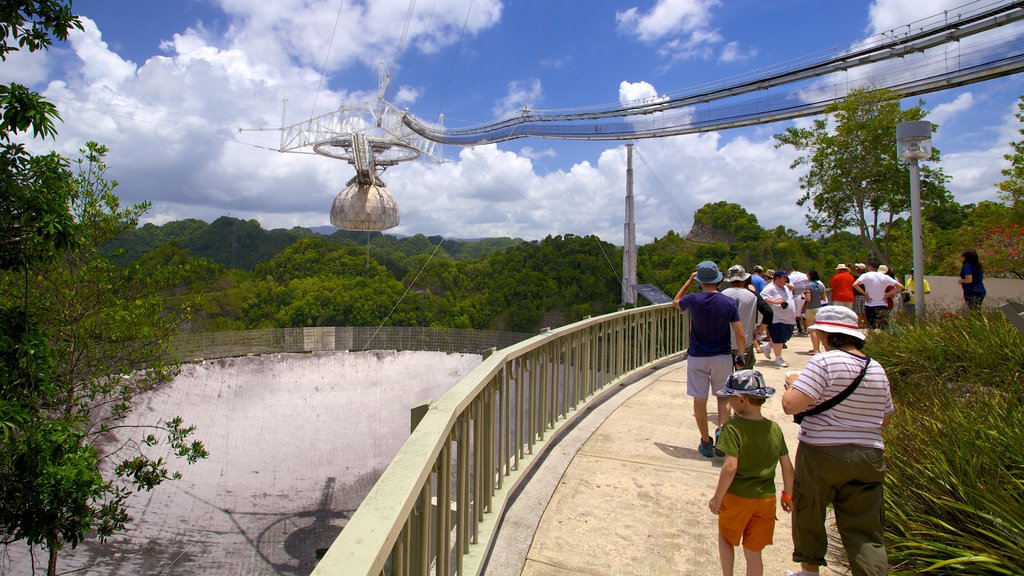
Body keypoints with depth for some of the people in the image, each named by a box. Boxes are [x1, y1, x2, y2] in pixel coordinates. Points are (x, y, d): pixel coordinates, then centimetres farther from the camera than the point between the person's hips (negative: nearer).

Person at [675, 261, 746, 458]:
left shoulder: (693, 300, -10)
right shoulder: (729, 302, -8)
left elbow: (676, 301, 15)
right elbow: (740, 335, -8)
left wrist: (689, 281, 16)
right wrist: (741, 355, 6)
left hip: (697, 357, -1)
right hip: (722, 356, 1)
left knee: (700, 400, 9)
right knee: (723, 397, 16)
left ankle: (706, 443, 16)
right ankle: (722, 430, -6)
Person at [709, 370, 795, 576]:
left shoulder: (733, 428, -20)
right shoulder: (774, 428, -3)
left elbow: (730, 467, -26)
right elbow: (787, 466, 1)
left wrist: (717, 498, -16)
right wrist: (787, 495, 16)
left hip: (737, 497, -4)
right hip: (766, 498, 4)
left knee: (726, 538, 22)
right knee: (753, 552, 17)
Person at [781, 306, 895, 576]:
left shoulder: (824, 362, -15)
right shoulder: (877, 369, 7)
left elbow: (790, 404, -21)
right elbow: (884, 419, 17)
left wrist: (793, 383, -2)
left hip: (821, 454, -5)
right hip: (868, 457, 5)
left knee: (808, 514, 18)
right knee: (865, 532, 9)